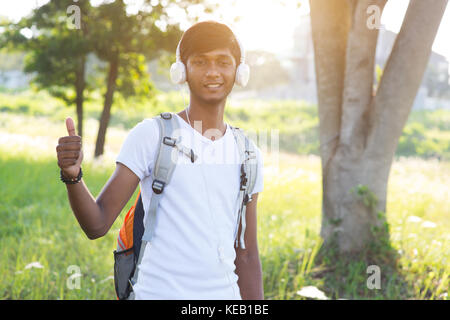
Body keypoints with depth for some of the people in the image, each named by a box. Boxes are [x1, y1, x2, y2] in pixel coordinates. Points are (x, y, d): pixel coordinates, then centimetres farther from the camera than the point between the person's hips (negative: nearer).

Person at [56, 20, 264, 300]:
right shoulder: (150, 135, -5)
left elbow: (247, 255, 12)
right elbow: (97, 224, -8)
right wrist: (73, 176, -26)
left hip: (225, 294, 4)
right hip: (159, 292, -4)